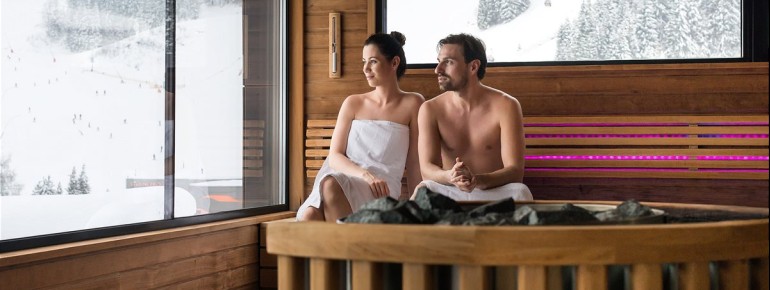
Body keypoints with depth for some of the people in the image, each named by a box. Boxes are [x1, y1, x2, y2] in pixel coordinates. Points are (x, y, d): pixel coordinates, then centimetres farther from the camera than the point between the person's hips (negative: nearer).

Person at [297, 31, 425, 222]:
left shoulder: (412, 104, 9)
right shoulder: (353, 103, 18)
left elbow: (414, 163, 7)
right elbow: (334, 156, 9)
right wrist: (365, 174, -10)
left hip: (380, 192, -3)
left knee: (331, 185, -37)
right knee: (309, 217, -32)